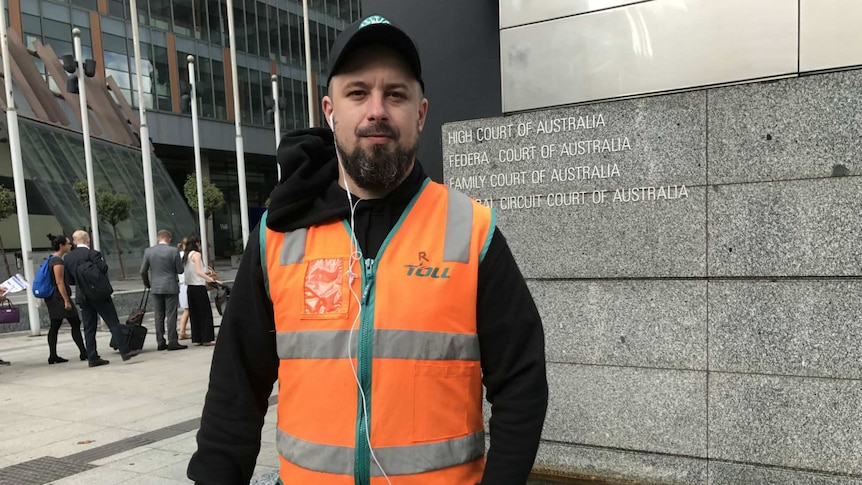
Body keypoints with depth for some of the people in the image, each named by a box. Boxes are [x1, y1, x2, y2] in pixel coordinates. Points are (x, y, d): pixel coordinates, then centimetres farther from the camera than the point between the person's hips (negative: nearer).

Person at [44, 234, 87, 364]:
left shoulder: (52, 259, 15)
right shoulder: (58, 261, -16)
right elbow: (59, 282, -21)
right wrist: (67, 301, -20)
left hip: (52, 298, 10)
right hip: (60, 296, -10)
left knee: (54, 326, 10)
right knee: (75, 324, -5)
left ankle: (53, 356, 12)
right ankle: (83, 353, -2)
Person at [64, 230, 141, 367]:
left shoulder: (67, 258, 6)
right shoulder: (92, 254, -11)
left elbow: (69, 280, 8)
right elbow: (103, 268, -19)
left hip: (82, 297, 6)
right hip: (99, 295, -5)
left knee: (89, 328, 9)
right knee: (113, 323, -3)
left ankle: (92, 357, 10)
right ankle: (125, 351, -6)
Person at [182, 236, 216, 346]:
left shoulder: (185, 256, 13)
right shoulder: (196, 254, -9)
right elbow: (198, 272, -19)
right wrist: (211, 279, -26)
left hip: (190, 287, 8)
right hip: (199, 287, -8)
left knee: (194, 313, 10)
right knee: (205, 312, -2)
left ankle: (196, 339, 12)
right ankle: (207, 338, -1)